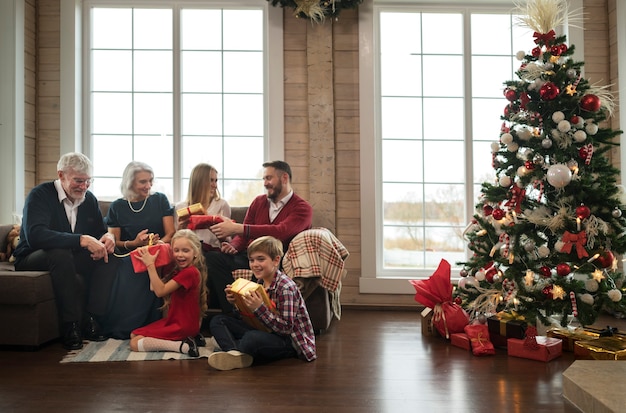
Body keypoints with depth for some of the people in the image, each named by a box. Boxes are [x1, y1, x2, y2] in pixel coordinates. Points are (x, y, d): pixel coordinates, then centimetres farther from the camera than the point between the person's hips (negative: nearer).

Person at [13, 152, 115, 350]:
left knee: (109, 255, -19)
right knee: (61, 254, -38)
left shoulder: (89, 199, 4)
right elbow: (34, 235, -33)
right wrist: (82, 240, -42)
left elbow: (100, 231, 6)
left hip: (71, 259, 6)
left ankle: (90, 319, -19)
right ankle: (70, 326, -30)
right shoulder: (40, 195, -16)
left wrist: (108, 237, -22)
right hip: (32, 260, -5)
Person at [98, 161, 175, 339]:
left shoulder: (160, 200, 10)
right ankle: (119, 329, -14)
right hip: (128, 257, 0)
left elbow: (171, 234, 5)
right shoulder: (117, 207, 9)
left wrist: (158, 242, -18)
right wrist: (134, 243, -12)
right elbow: (114, 242, 9)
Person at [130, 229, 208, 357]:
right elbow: (153, 288, 5)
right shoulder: (178, 271, 8)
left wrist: (150, 265, -21)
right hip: (174, 320, 10)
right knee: (133, 335, 14)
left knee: (135, 344, -8)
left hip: (183, 327, -10)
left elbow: (160, 291, -24)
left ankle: (183, 346, -15)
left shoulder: (190, 272, -22)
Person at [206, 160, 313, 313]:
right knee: (211, 257, -23)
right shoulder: (259, 202, 20)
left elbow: (281, 232, -18)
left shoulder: (302, 208, 1)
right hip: (249, 256, 5)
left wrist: (237, 228, -23)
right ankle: (233, 313, -24)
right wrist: (233, 246, -6)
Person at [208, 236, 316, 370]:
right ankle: (234, 354, -26)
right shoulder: (260, 283, 3)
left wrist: (259, 308, -31)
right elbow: (251, 316, 12)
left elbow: (286, 328, -24)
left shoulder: (286, 287, -21)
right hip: (266, 332, 9)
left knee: (253, 338, -41)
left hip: (291, 342, -9)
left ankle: (227, 348, -11)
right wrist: (236, 302, -5)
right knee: (217, 321, 0)